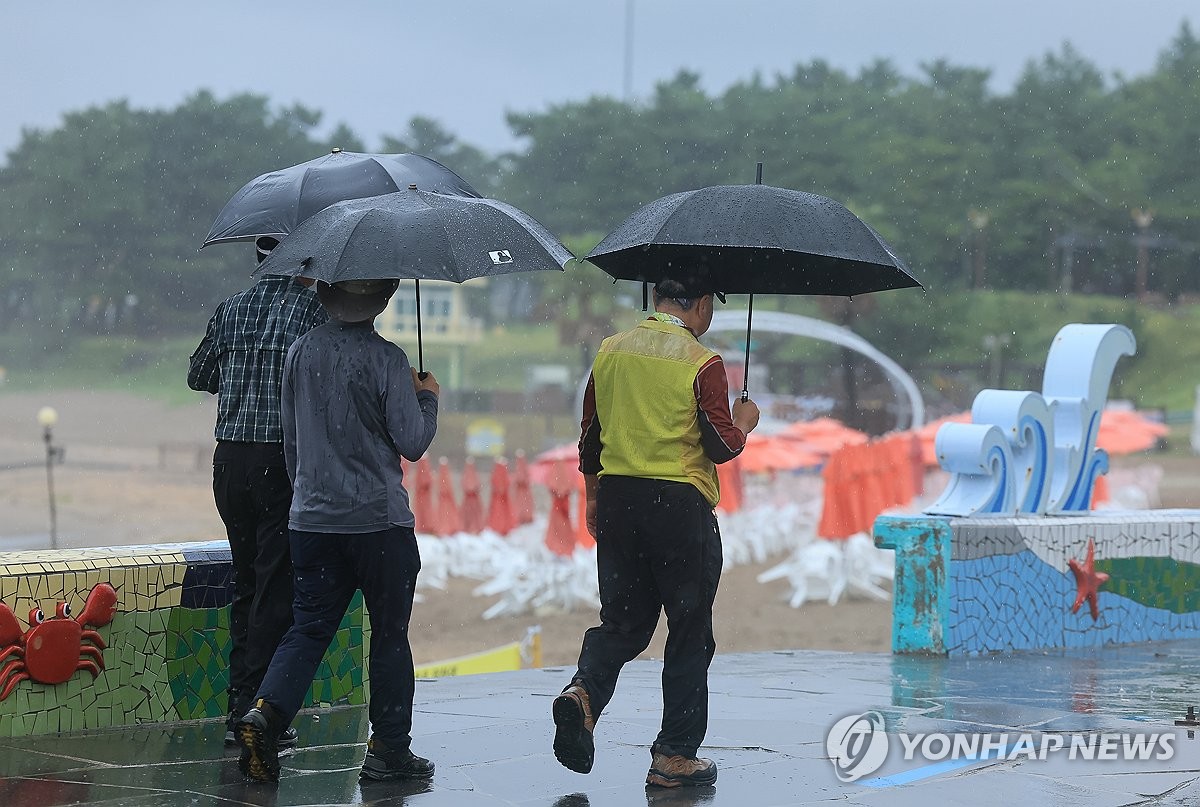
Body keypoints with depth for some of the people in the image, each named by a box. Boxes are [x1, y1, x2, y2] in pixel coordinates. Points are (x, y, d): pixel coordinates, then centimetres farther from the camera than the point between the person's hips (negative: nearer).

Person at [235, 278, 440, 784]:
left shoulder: (301, 352, 5)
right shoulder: (386, 361, -11)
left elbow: (290, 438, 13)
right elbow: (411, 444, -9)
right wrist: (427, 398, 8)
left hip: (311, 519, 4)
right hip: (379, 519, -4)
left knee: (309, 628, 8)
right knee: (389, 634, 7)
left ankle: (265, 711, -14)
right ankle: (388, 747, 10)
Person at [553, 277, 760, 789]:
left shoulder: (611, 352, 7)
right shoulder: (702, 363, -10)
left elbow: (589, 435, 12)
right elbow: (722, 447, -10)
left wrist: (593, 497, 23)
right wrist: (744, 422, 11)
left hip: (616, 499, 5)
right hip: (680, 504, -5)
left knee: (622, 620, 13)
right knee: (689, 632, 6)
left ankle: (583, 692, -16)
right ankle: (675, 755, 7)